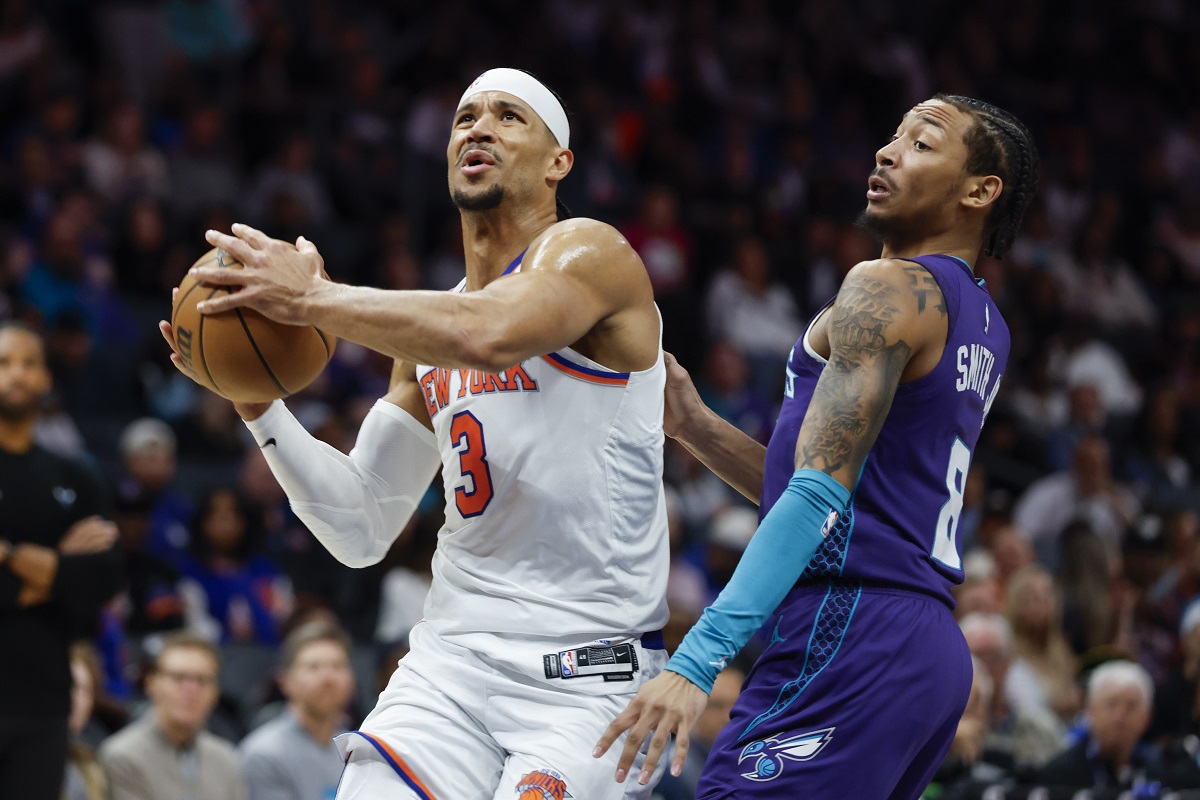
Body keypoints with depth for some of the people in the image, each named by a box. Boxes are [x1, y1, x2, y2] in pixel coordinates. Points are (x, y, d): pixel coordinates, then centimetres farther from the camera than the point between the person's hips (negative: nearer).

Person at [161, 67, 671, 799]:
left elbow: (488, 335, -28)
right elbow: (363, 530, 18)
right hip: (452, 662, 6)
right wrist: (257, 403, 6)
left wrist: (311, 297, -20)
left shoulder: (586, 253, -4)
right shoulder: (428, 329, 17)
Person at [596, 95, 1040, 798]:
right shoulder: (983, 325, 21)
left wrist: (697, 660, -25)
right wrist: (694, 425, 16)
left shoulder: (888, 289, -8)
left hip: (853, 635, -10)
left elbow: (820, 496, -19)